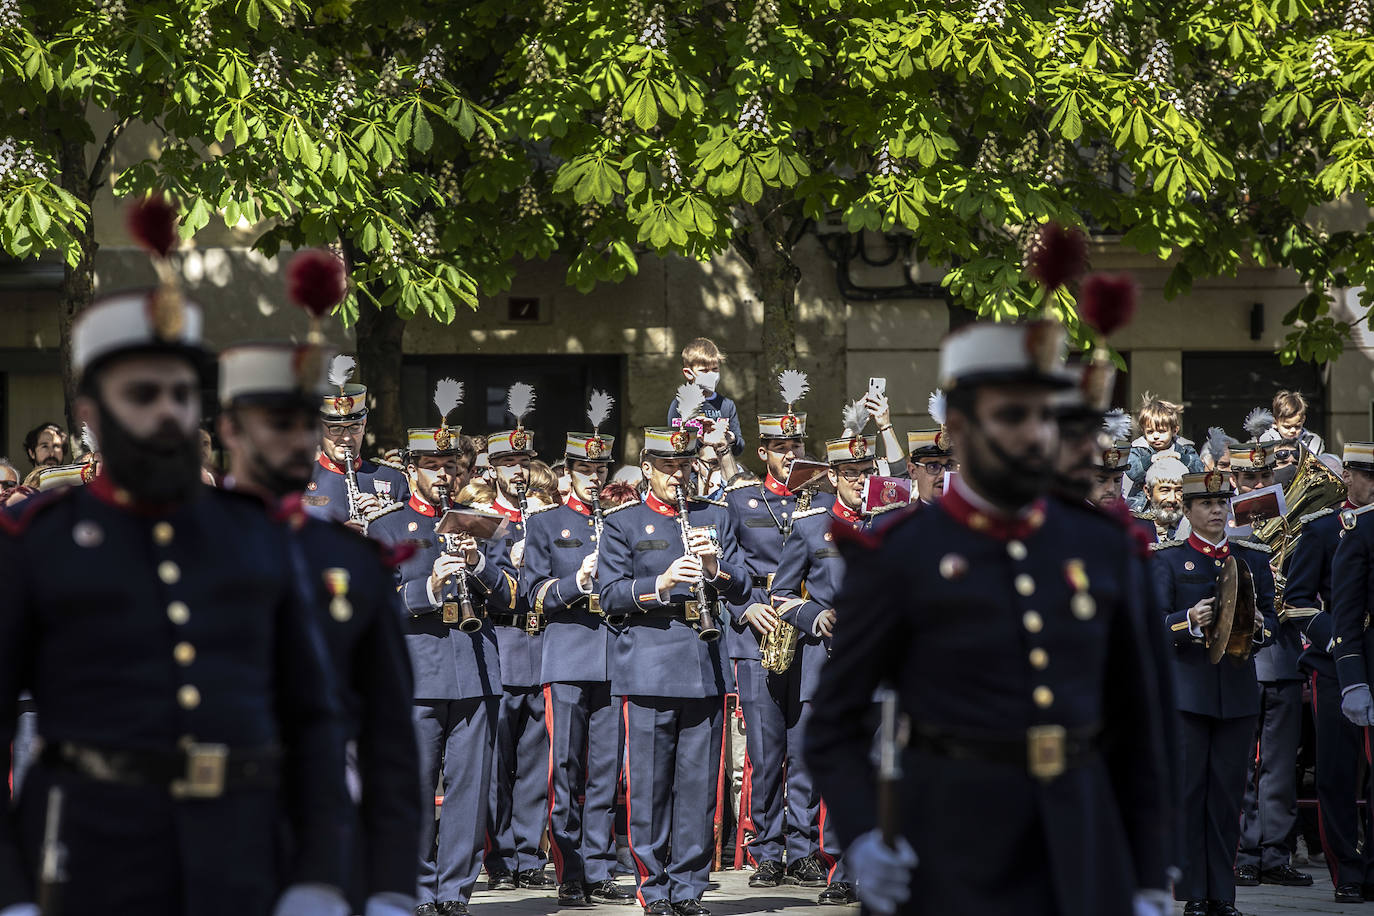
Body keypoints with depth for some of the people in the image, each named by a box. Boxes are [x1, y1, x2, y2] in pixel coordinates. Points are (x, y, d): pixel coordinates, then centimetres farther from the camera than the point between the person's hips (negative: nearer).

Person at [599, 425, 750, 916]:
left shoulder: (715, 518, 14)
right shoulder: (622, 522, 5)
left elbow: (741, 590, 9)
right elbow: (611, 597, -3)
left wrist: (715, 566, -12)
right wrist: (660, 585, -19)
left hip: (705, 665, 3)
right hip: (648, 667, -3)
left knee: (699, 781, 4)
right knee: (649, 783, -2)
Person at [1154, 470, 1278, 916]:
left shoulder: (1254, 558, 13)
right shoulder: (1167, 559, 3)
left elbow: (1270, 619, 10)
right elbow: (1153, 622, -6)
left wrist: (1258, 627, -13)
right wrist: (1189, 621, -26)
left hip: (1238, 690, 3)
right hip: (1185, 689, -3)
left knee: (1228, 792, 4)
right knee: (1188, 790, -3)